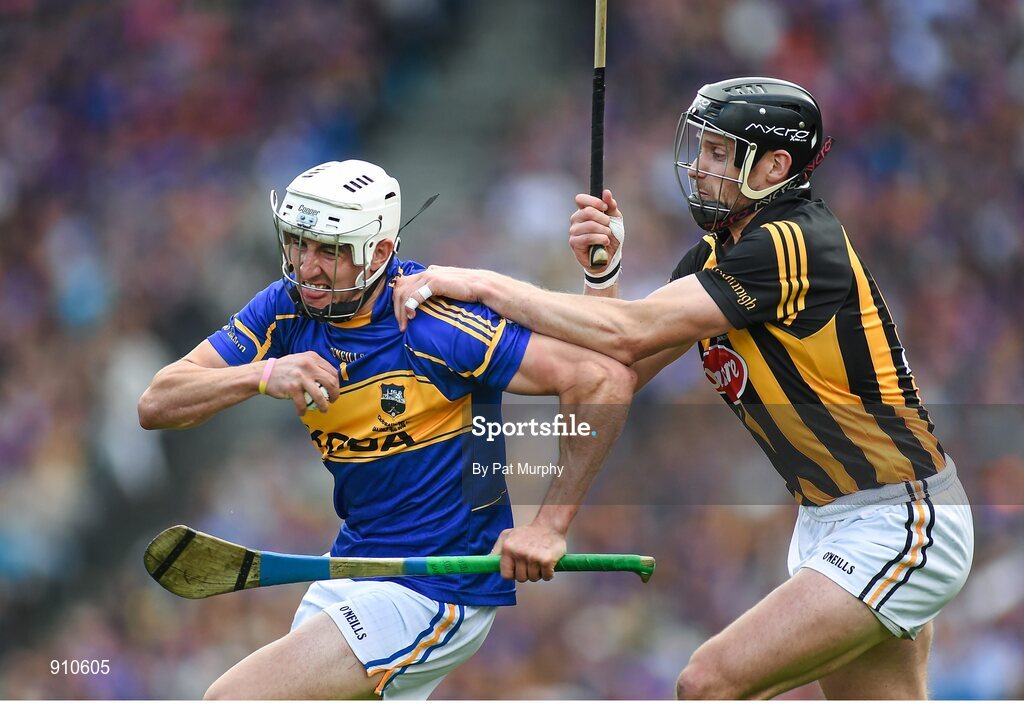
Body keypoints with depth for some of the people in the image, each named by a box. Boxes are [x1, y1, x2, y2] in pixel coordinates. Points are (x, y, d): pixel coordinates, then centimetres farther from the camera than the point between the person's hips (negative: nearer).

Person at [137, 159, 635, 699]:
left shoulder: (433, 321, -22)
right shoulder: (287, 308, -3)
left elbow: (606, 380, -24)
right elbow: (156, 404, -8)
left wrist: (550, 525, -23)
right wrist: (262, 375, -26)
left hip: (434, 592, -8)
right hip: (350, 568, 8)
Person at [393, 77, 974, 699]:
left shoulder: (794, 246, -21)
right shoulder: (717, 252, 9)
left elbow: (630, 335, -25)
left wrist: (483, 284, -21)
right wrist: (603, 273, -9)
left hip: (897, 530, -10)